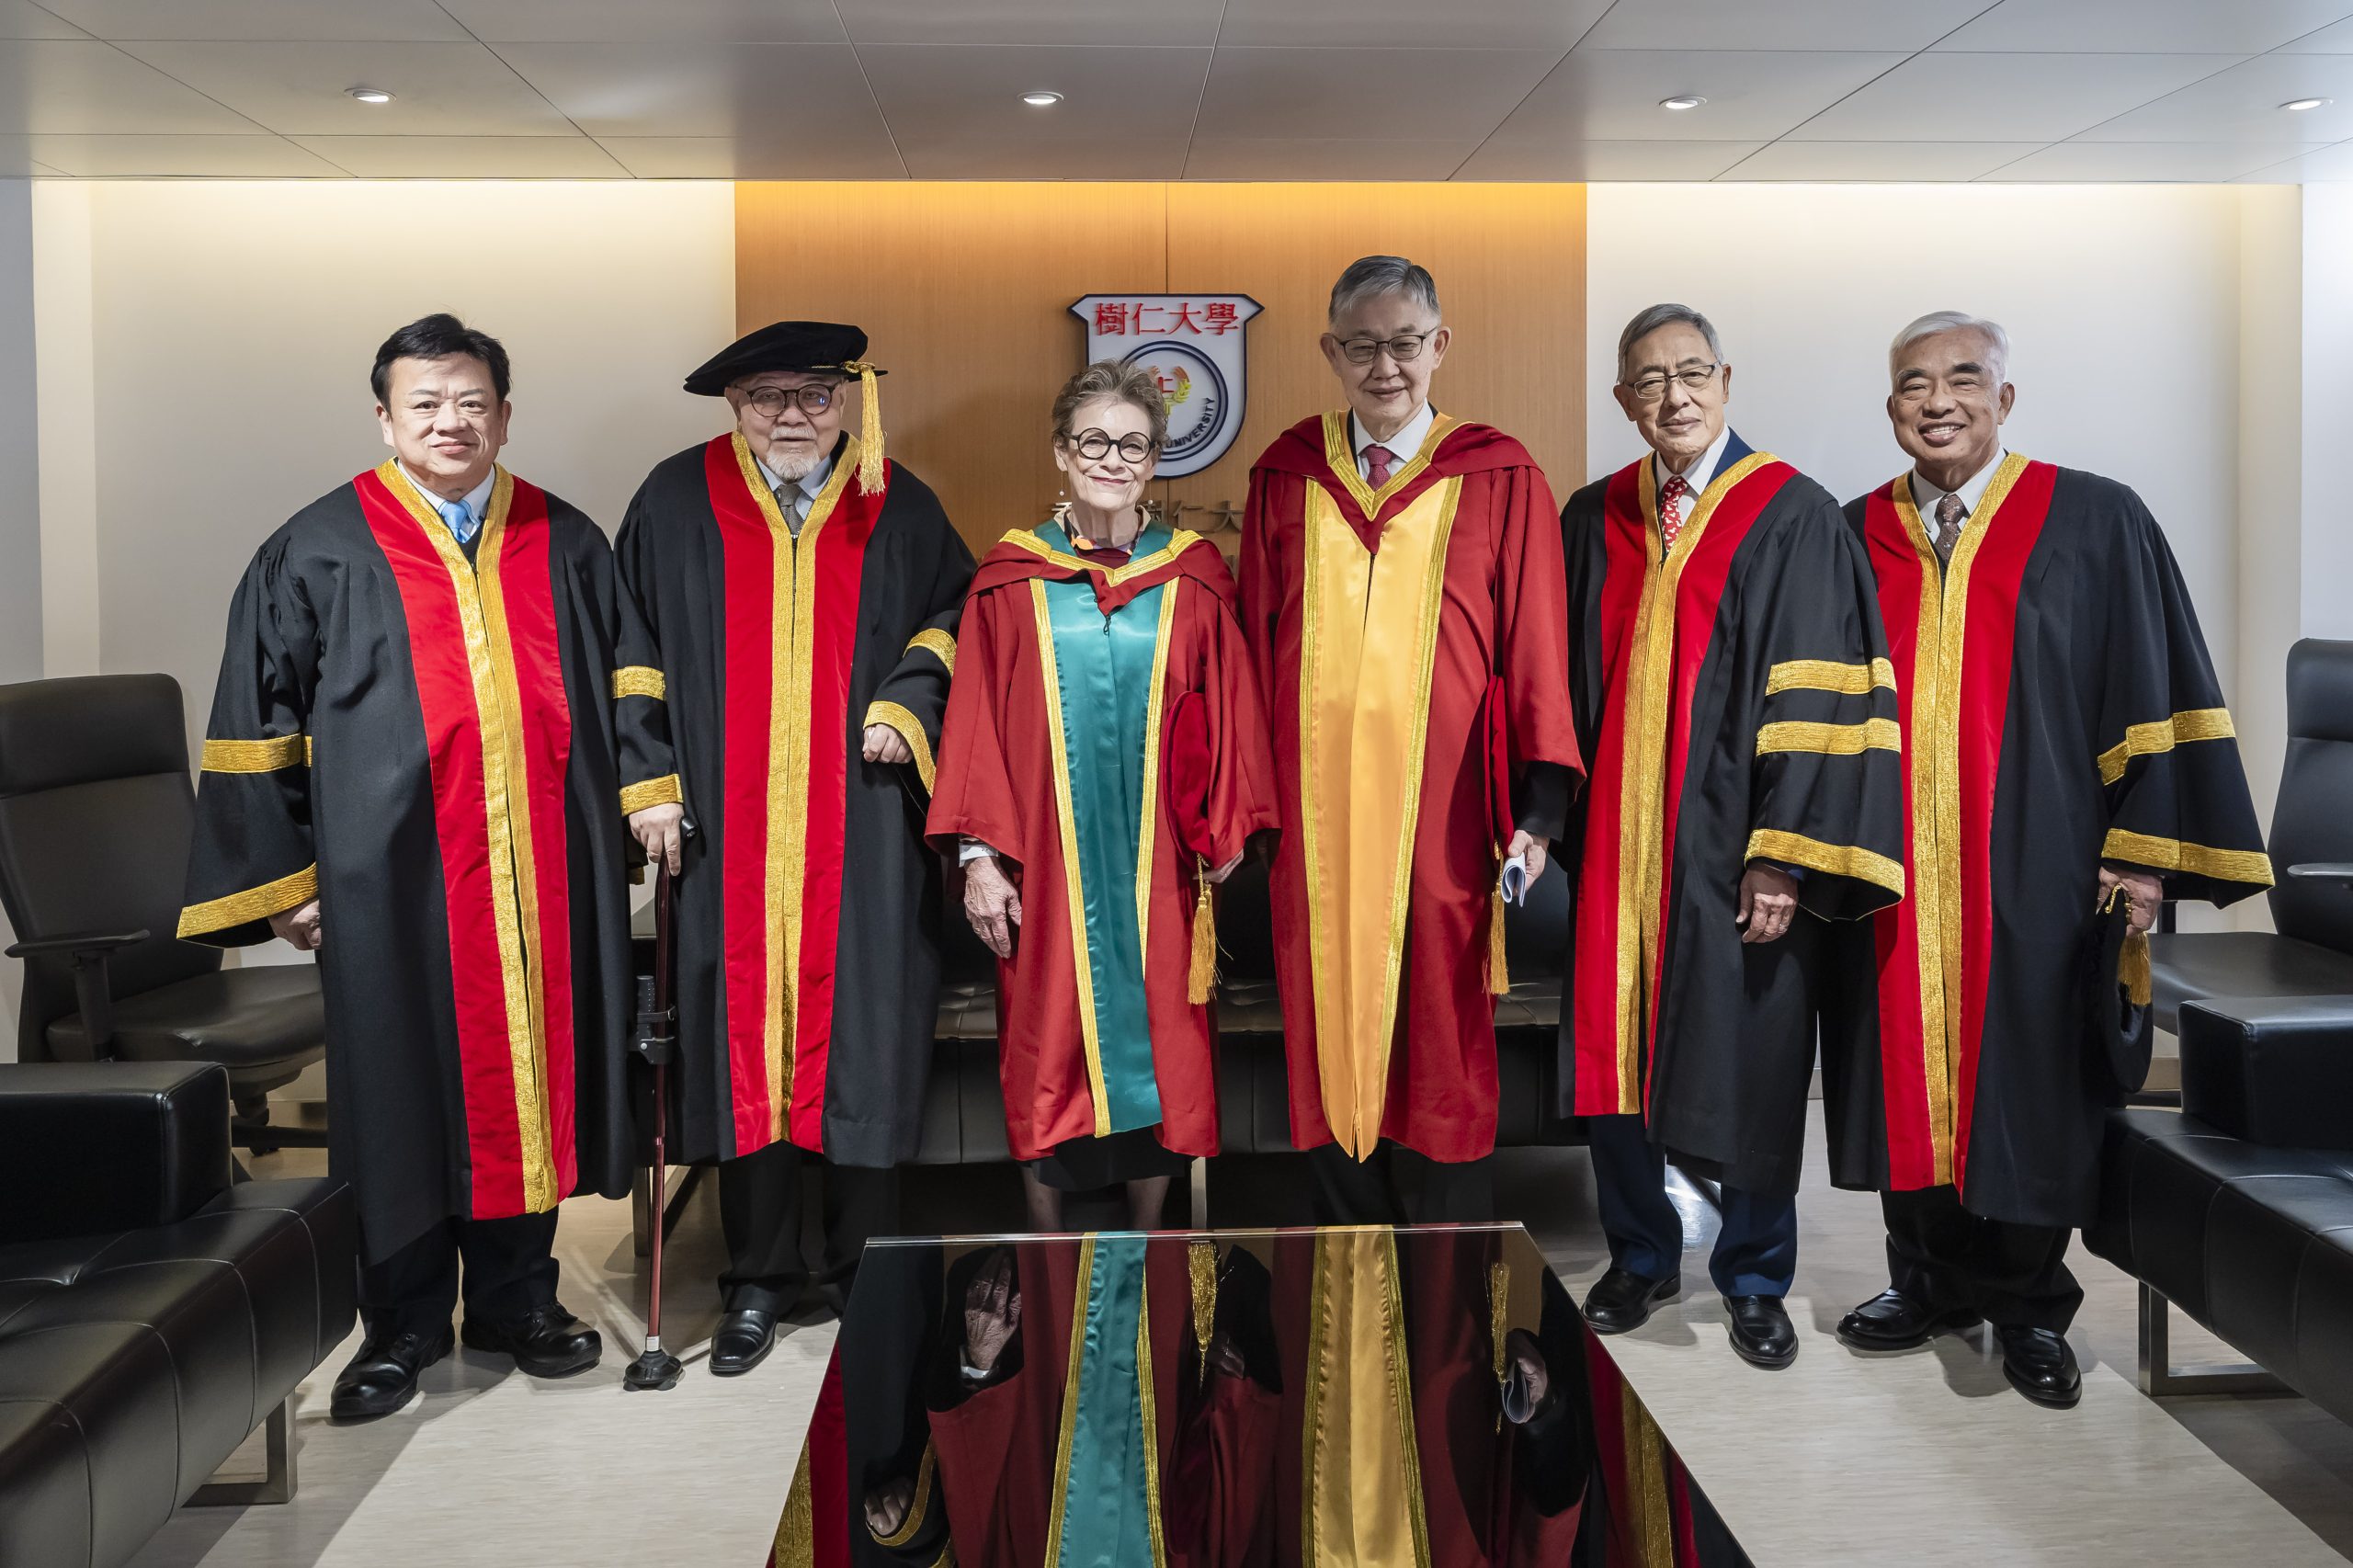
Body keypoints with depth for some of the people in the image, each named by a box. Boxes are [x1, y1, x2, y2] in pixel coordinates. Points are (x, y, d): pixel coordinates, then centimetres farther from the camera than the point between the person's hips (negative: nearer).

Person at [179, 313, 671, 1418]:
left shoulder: (565, 544, 11)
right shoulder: (317, 553, 3)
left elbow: (625, 677, 17)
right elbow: (257, 725, 3)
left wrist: (646, 788, 3)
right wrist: (277, 877, -1)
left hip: (542, 869, 2)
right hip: (393, 877, -2)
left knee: (528, 1065, 8)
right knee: (402, 1086, 5)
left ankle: (515, 1296, 24)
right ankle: (404, 1323, 21)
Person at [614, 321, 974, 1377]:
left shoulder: (897, 507, 5)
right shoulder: (678, 502, 5)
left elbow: (955, 618, 15)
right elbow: (635, 654, 8)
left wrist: (906, 702, -3)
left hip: (861, 835, 0)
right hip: (729, 829, 0)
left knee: (860, 1038, 3)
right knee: (743, 1039, 2)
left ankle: (860, 1270, 19)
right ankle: (758, 1280, 15)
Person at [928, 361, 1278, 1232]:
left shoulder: (1194, 581, 3)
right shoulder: (1012, 581, 2)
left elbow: (1231, 718, 4)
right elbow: (976, 723, 2)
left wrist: (1223, 838, -1)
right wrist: (979, 855, -4)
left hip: (1158, 868, 1)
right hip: (1045, 866, 0)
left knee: (1156, 1045, 7)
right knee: (1048, 1049, 5)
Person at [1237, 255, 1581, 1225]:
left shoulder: (1502, 481, -1)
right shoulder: (1285, 478, 7)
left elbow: (1536, 651, -3)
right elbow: (1254, 645, 8)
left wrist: (1538, 809, -9)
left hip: (1441, 816, -2)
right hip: (1314, 816, 3)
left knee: (1438, 1043, 6)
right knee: (1329, 1033, 10)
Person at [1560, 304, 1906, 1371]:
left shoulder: (1791, 517, -4)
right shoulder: (1595, 519, 8)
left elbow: (1816, 704, -9)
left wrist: (1785, 861, -15)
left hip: (1731, 846, -3)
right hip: (1614, 842, 4)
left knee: (1749, 1066, 5)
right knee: (1613, 1050, 10)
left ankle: (1754, 1279, 24)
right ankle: (1641, 1256, 30)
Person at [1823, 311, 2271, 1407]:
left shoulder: (2097, 524, 0)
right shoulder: (1854, 538, 8)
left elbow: (2156, 692, -2)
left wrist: (2146, 852, -9)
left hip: (2037, 871, -2)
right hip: (1893, 874, 3)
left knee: (2031, 1080, 3)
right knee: (1908, 1070, 8)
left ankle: (2028, 1306, 20)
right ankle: (1931, 1280, 26)